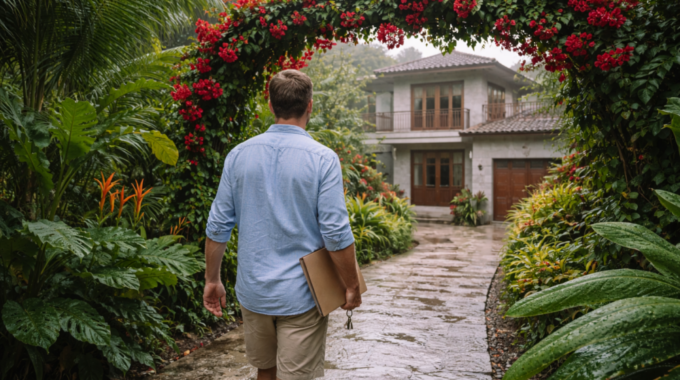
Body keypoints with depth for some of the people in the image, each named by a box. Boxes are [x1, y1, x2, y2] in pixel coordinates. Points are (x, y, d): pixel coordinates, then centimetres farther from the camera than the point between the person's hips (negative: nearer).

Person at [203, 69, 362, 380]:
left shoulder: (239, 154, -1)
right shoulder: (322, 159, -13)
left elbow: (217, 226, 2)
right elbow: (336, 234, -16)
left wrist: (212, 279, 13)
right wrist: (352, 288, -3)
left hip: (253, 292, 4)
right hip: (300, 296, -4)